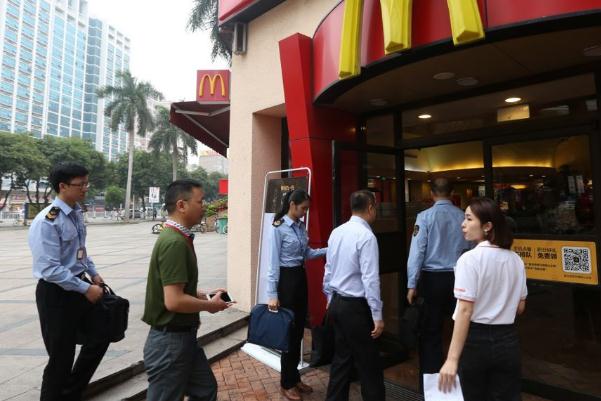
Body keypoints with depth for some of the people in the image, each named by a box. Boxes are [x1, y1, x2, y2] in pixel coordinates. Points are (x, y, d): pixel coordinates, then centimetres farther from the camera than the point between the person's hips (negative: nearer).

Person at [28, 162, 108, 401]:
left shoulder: (76, 213, 4)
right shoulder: (47, 221, -22)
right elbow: (50, 269, -24)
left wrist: (93, 274, 10)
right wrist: (86, 289, -22)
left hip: (78, 287, 8)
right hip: (56, 293, -8)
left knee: (99, 337, 19)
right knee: (61, 357, 7)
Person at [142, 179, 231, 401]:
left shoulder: (178, 238, 8)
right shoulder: (174, 242, -25)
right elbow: (174, 301, -29)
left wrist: (205, 294, 8)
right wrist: (209, 305, -14)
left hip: (183, 335, 10)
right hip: (170, 340, -10)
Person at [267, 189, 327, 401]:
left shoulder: (301, 226, 7)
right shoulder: (279, 227, -15)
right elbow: (274, 262, -16)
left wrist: (328, 250, 1)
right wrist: (272, 294, -17)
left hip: (301, 277, 8)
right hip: (286, 279, -7)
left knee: (299, 330, 16)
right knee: (290, 331, 4)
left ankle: (295, 378, 34)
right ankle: (287, 383, 24)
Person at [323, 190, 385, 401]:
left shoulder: (336, 232, 4)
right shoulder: (366, 236, -18)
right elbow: (370, 280, -20)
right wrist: (377, 316, -13)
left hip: (336, 303, 7)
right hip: (355, 306, -7)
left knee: (342, 357, 19)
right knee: (369, 363, 9)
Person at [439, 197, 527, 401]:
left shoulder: (470, 259, -17)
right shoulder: (515, 260, 1)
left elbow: (465, 311, -21)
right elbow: (520, 307, 10)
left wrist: (452, 359, -20)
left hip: (476, 340, -5)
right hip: (507, 340, 5)